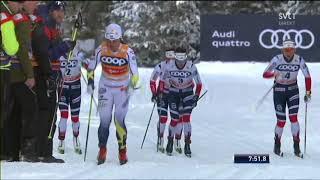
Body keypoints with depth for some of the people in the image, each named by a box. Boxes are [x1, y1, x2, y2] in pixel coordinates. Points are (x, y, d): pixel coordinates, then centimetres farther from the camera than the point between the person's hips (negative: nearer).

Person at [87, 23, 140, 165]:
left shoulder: (128, 52, -16)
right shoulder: (101, 50, -11)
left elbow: (134, 73, -12)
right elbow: (92, 67, 4)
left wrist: (133, 85, -28)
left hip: (123, 89, -2)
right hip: (105, 88, 2)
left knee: (119, 120, -8)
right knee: (104, 120, -3)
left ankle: (123, 151, 3)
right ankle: (102, 150, 10)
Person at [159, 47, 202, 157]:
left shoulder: (191, 67, -20)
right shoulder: (169, 66, -17)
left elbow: (199, 83, -7)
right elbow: (162, 80, -1)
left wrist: (196, 97, -10)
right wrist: (161, 93, -5)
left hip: (188, 92, -1)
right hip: (174, 93, 1)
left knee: (186, 117, -14)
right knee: (175, 119, -6)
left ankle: (187, 145, -8)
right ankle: (170, 141, 18)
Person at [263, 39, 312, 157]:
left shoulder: (299, 60, -13)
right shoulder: (277, 59, -17)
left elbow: (307, 76, -3)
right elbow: (265, 74, -18)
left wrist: (308, 92, -8)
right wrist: (274, 74, -39)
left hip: (293, 90, 1)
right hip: (279, 90, -1)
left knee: (293, 117, -12)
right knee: (281, 121, -2)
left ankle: (296, 146, -3)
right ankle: (277, 145, 21)